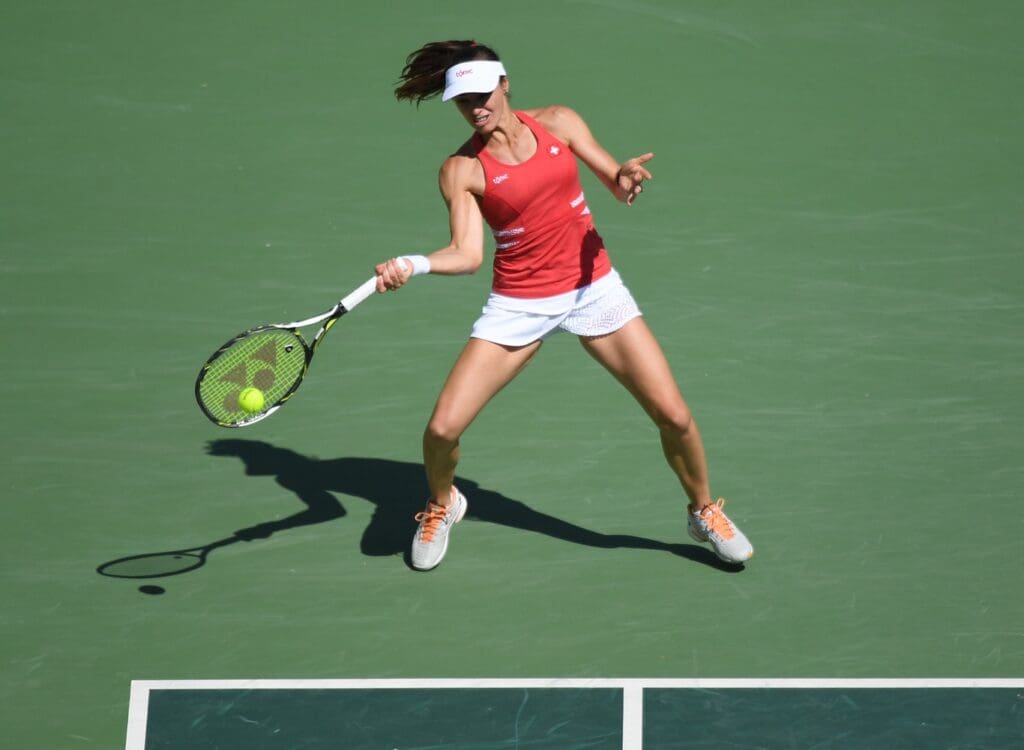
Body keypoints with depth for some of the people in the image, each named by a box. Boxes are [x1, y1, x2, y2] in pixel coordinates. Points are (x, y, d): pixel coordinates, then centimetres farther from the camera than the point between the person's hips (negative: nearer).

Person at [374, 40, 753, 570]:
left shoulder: (559, 123, -1)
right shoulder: (461, 170, -7)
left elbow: (618, 184, 0)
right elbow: (467, 254, -16)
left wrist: (625, 178, -24)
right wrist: (412, 265, -35)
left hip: (594, 287, 1)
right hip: (519, 304, -1)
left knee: (674, 416, -5)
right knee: (442, 428, -12)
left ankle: (704, 512, 24)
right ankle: (442, 506, 23)